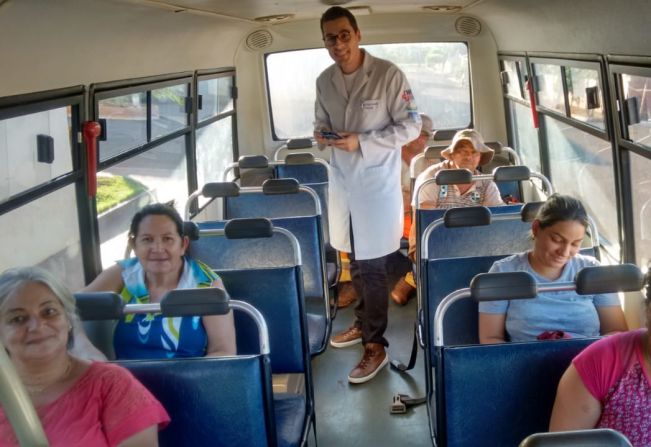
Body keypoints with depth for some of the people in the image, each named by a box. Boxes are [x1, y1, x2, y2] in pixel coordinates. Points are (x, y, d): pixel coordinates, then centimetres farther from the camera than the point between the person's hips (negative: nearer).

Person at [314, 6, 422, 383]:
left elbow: (411, 126, -12)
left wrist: (362, 142, -22)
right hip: (342, 180, 6)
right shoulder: (324, 81, 3)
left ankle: (376, 345, 12)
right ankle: (364, 324, 38)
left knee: (372, 267, 0)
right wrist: (322, 134, -9)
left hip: (377, 183, -6)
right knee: (356, 262, 19)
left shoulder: (388, 75, -15)